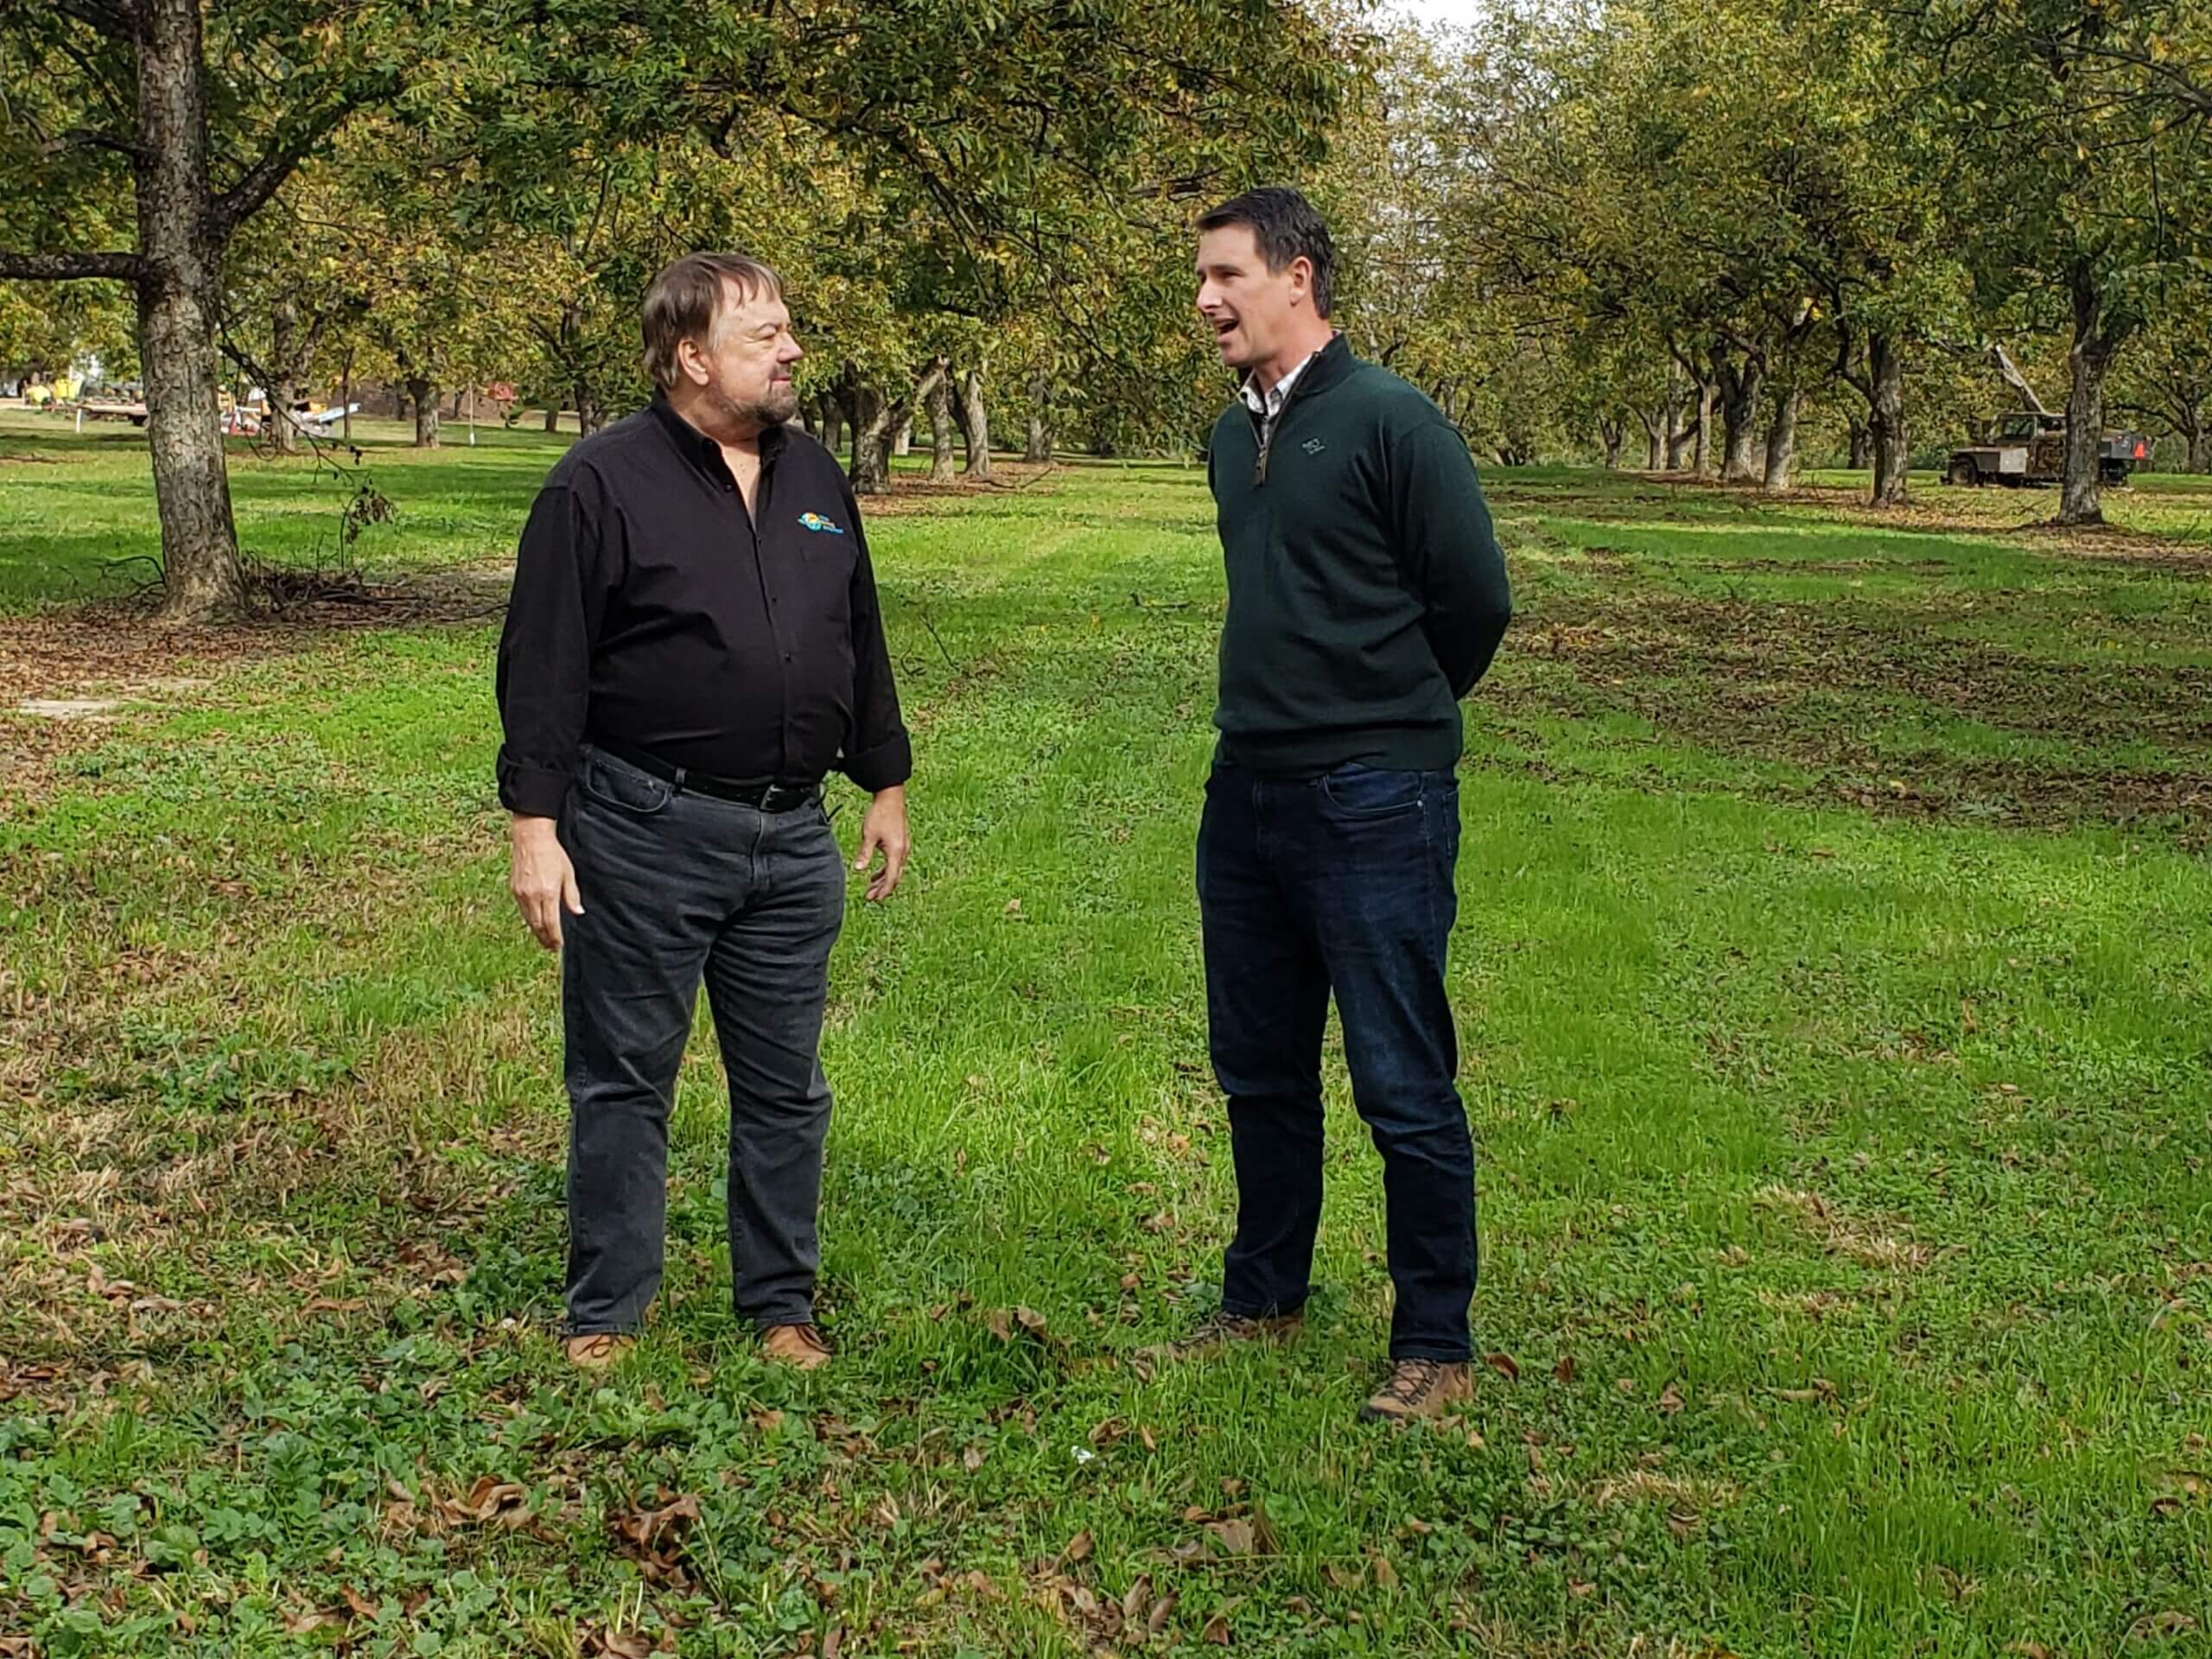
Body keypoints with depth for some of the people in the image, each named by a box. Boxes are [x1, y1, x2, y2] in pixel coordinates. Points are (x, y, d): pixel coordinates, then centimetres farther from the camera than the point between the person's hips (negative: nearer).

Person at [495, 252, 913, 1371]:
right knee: (624, 1082, 6)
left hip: (792, 838, 5)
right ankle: (605, 1312, 19)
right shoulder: (604, 483, -8)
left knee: (785, 1089, 12)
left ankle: (782, 1303, 25)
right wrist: (536, 824, -13)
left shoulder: (813, 480, 11)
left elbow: (860, 644, 19)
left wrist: (885, 784, 18)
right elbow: (543, 666, -9)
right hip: (645, 837, -5)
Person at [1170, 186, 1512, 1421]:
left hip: (1372, 806, -8)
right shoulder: (1235, 438, 11)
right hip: (1247, 794, 8)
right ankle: (1265, 1298, 32)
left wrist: (1397, 719, 4)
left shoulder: (1390, 422, -11)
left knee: (1405, 1088, -1)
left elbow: (1477, 599, -10)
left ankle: (1437, 1345, 11)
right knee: (1260, 1073, 17)